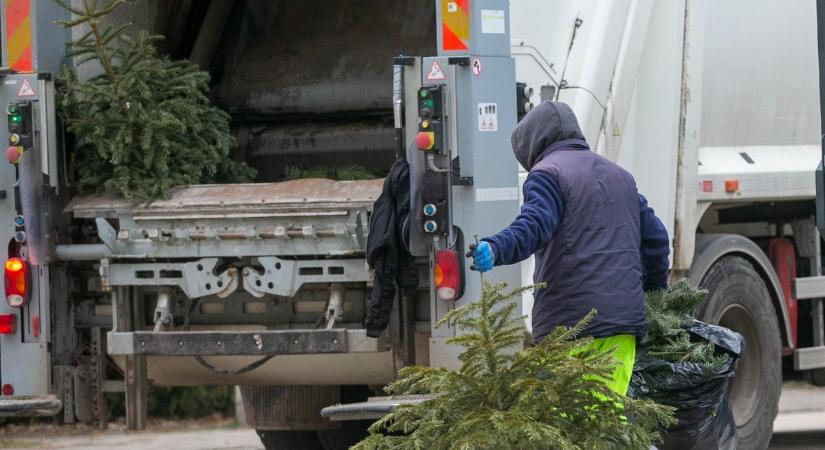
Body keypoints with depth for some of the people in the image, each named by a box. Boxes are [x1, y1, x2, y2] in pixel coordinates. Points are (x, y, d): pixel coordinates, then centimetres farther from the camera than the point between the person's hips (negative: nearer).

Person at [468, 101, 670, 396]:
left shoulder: (547, 173, 0)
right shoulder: (620, 176, 25)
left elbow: (535, 224, -20)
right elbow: (655, 237, 28)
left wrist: (496, 249, -36)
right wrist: (655, 292, 39)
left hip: (569, 323, -7)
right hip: (624, 316, 7)